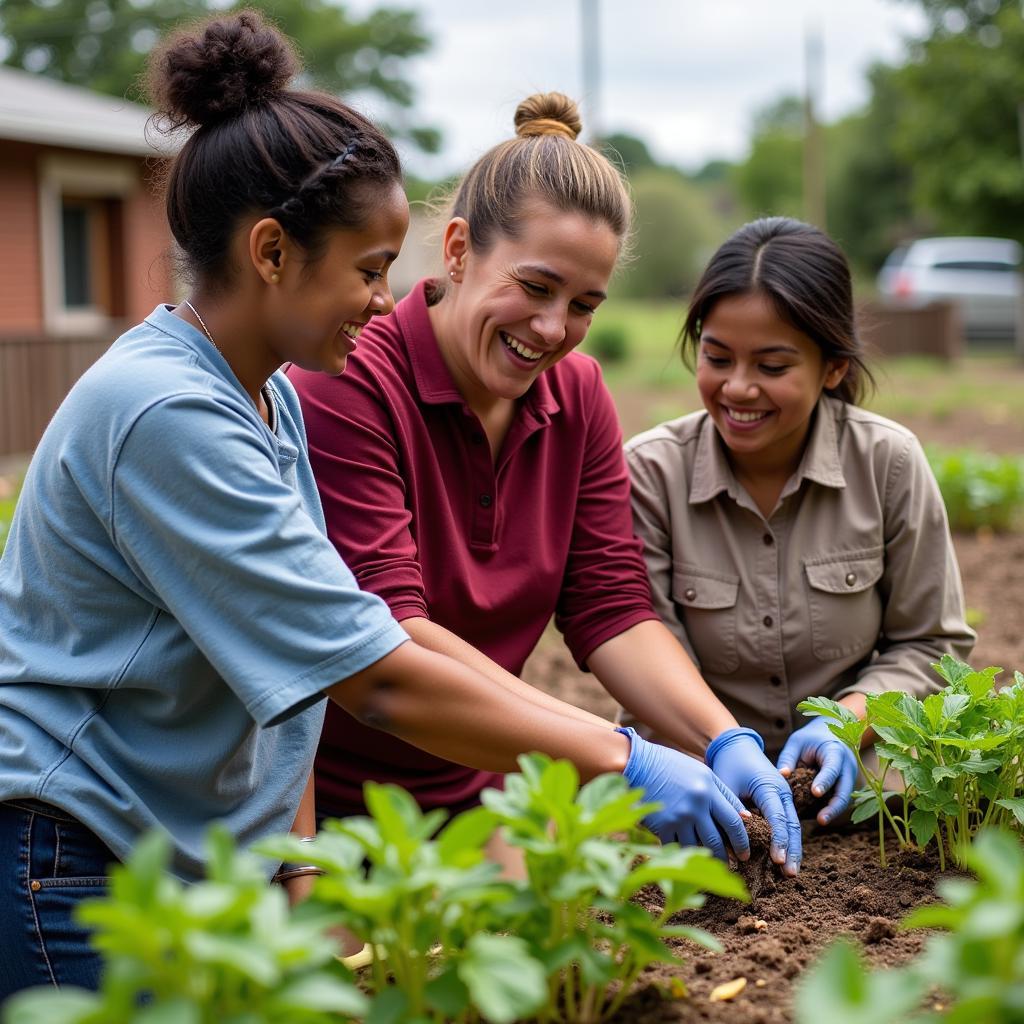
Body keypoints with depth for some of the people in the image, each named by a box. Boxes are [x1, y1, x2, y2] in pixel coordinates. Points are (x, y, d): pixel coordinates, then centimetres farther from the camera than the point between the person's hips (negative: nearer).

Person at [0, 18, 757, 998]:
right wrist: (621, 760, -21)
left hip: (196, 860, 9)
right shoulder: (166, 417, -24)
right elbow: (380, 683, -26)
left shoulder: (269, 399, 7)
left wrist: (300, 869, 3)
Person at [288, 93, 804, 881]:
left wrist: (726, 742, -21)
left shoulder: (577, 395, 1)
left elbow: (612, 607, -3)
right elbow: (386, 631, -28)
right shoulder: (342, 384, -21)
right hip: (323, 808, -6)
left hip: (478, 792, 6)